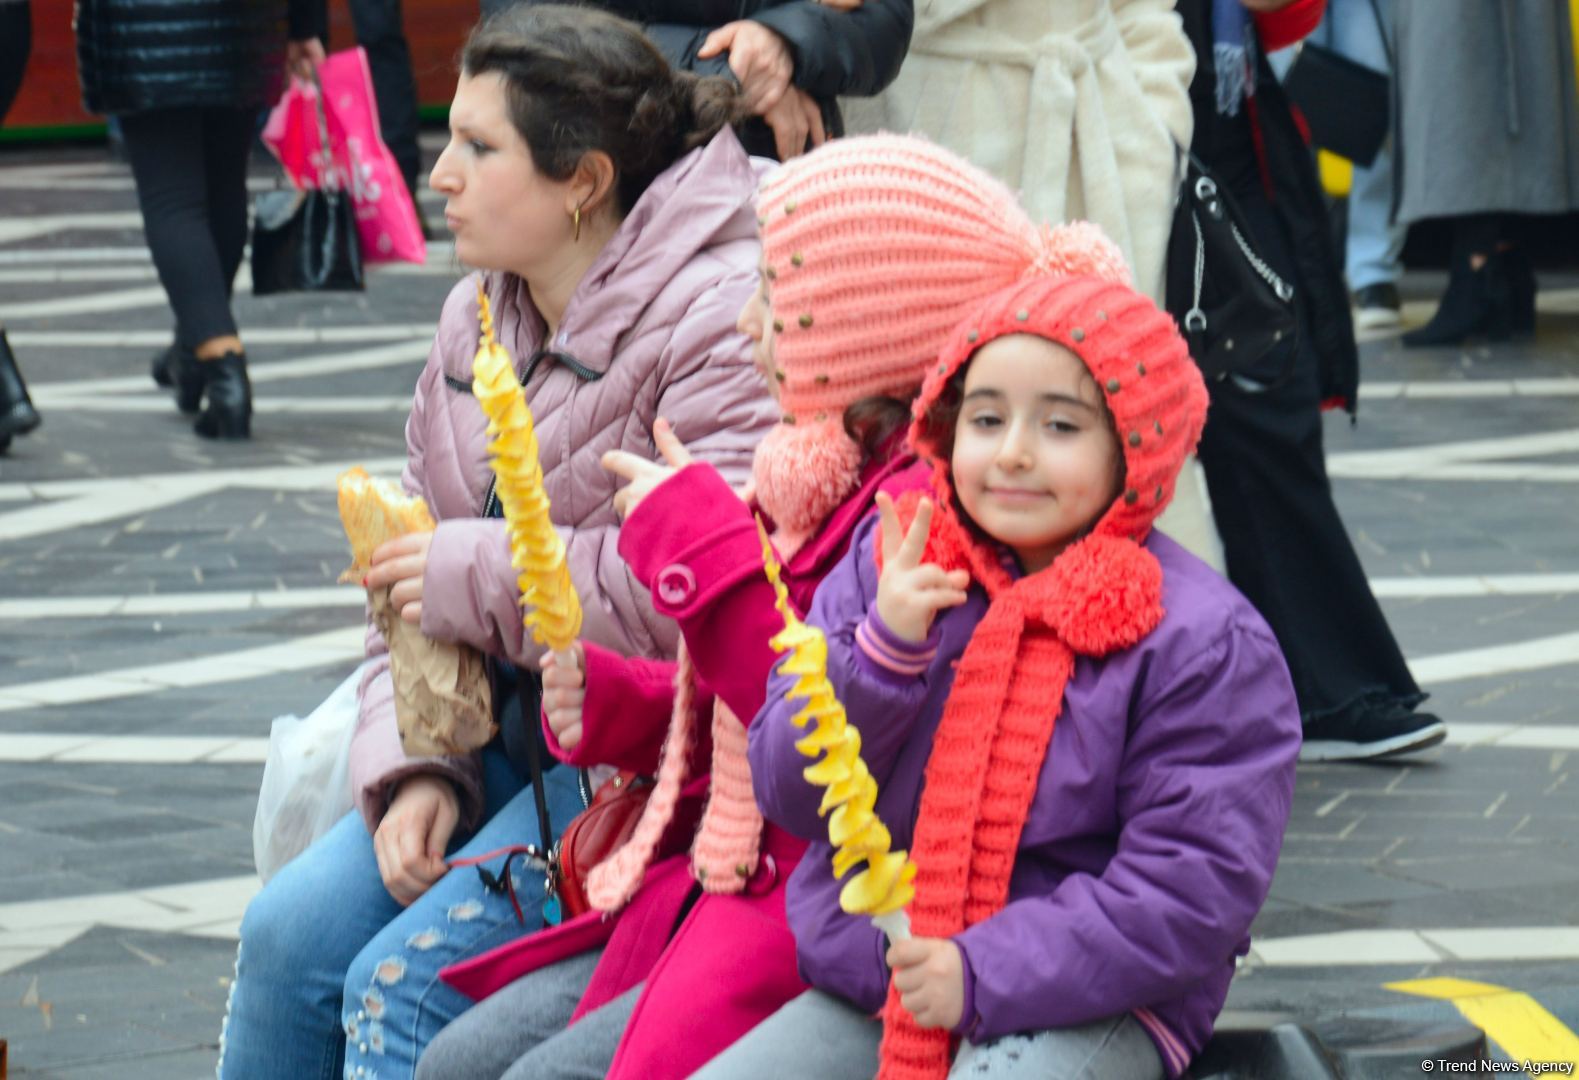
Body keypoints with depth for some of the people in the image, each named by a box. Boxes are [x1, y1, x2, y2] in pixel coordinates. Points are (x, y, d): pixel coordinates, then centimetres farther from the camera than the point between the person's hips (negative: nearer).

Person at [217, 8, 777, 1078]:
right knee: (289, 932, -6)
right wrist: (415, 769, -2)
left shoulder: (720, 319, -16)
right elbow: (414, 581, 16)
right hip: (509, 736, 8)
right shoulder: (480, 317, 11)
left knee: (404, 980, -18)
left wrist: (473, 577, -19)